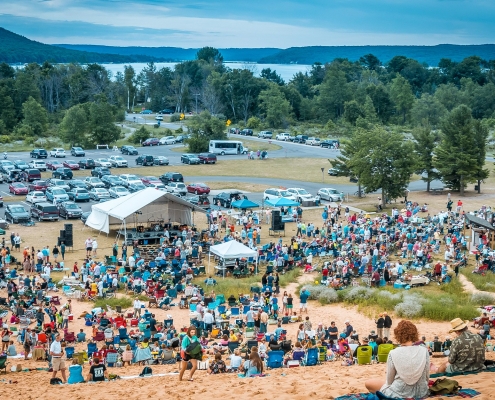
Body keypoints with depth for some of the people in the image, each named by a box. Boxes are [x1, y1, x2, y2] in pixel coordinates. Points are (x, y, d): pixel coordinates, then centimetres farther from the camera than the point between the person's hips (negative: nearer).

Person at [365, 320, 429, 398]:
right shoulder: (424, 351, -10)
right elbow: (427, 377, -2)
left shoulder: (393, 354, -15)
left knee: (368, 383, 18)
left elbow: (389, 380, -7)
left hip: (400, 394, -4)